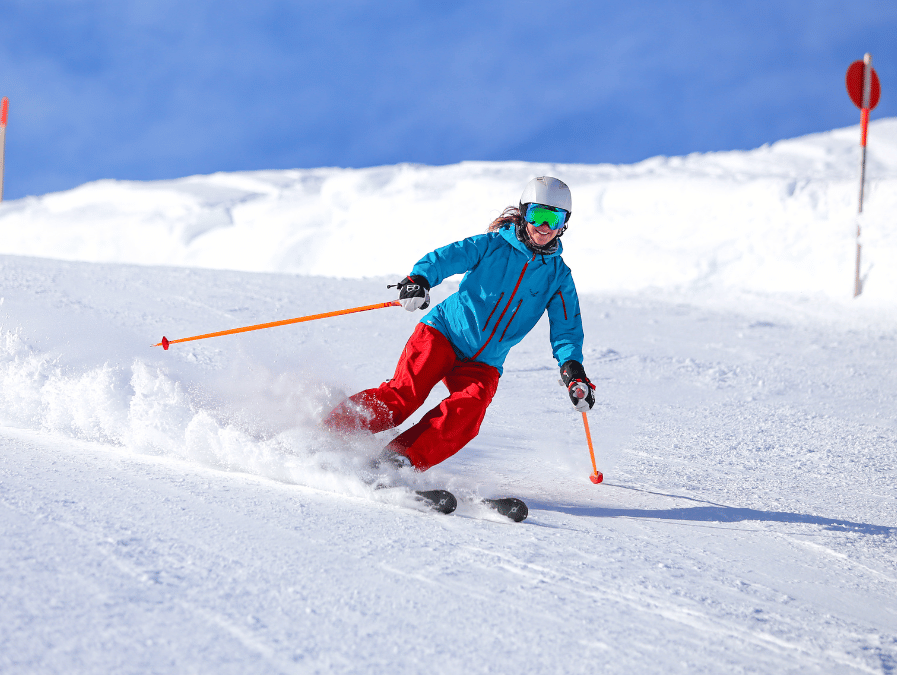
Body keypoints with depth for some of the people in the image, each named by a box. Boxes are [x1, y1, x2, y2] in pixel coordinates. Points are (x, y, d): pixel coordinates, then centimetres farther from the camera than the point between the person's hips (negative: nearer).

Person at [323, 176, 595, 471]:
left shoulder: (558, 276, 7)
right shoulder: (492, 245, 0)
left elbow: (566, 328, 4)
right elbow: (446, 257, -12)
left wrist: (573, 369, -15)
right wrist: (419, 279, -34)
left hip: (483, 364, 2)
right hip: (444, 333, -2)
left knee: (468, 410, -28)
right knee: (403, 394, -22)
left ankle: (400, 460, -32)